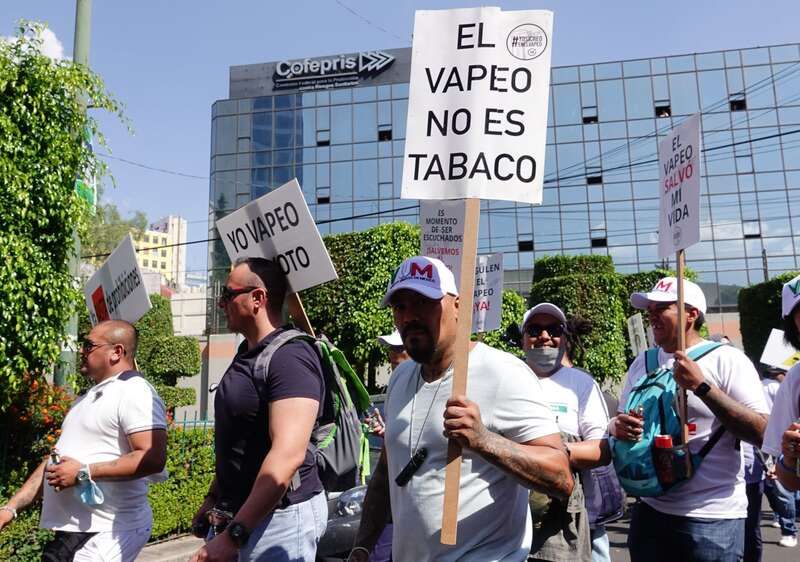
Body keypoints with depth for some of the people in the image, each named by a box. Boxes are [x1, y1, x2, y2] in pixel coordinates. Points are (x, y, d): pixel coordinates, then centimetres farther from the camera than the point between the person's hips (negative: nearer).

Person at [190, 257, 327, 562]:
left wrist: (233, 534, -28)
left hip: (280, 514, -8)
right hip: (239, 512, 9)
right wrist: (214, 497, 23)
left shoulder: (290, 357, -20)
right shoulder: (247, 354, 11)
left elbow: (288, 455, -28)